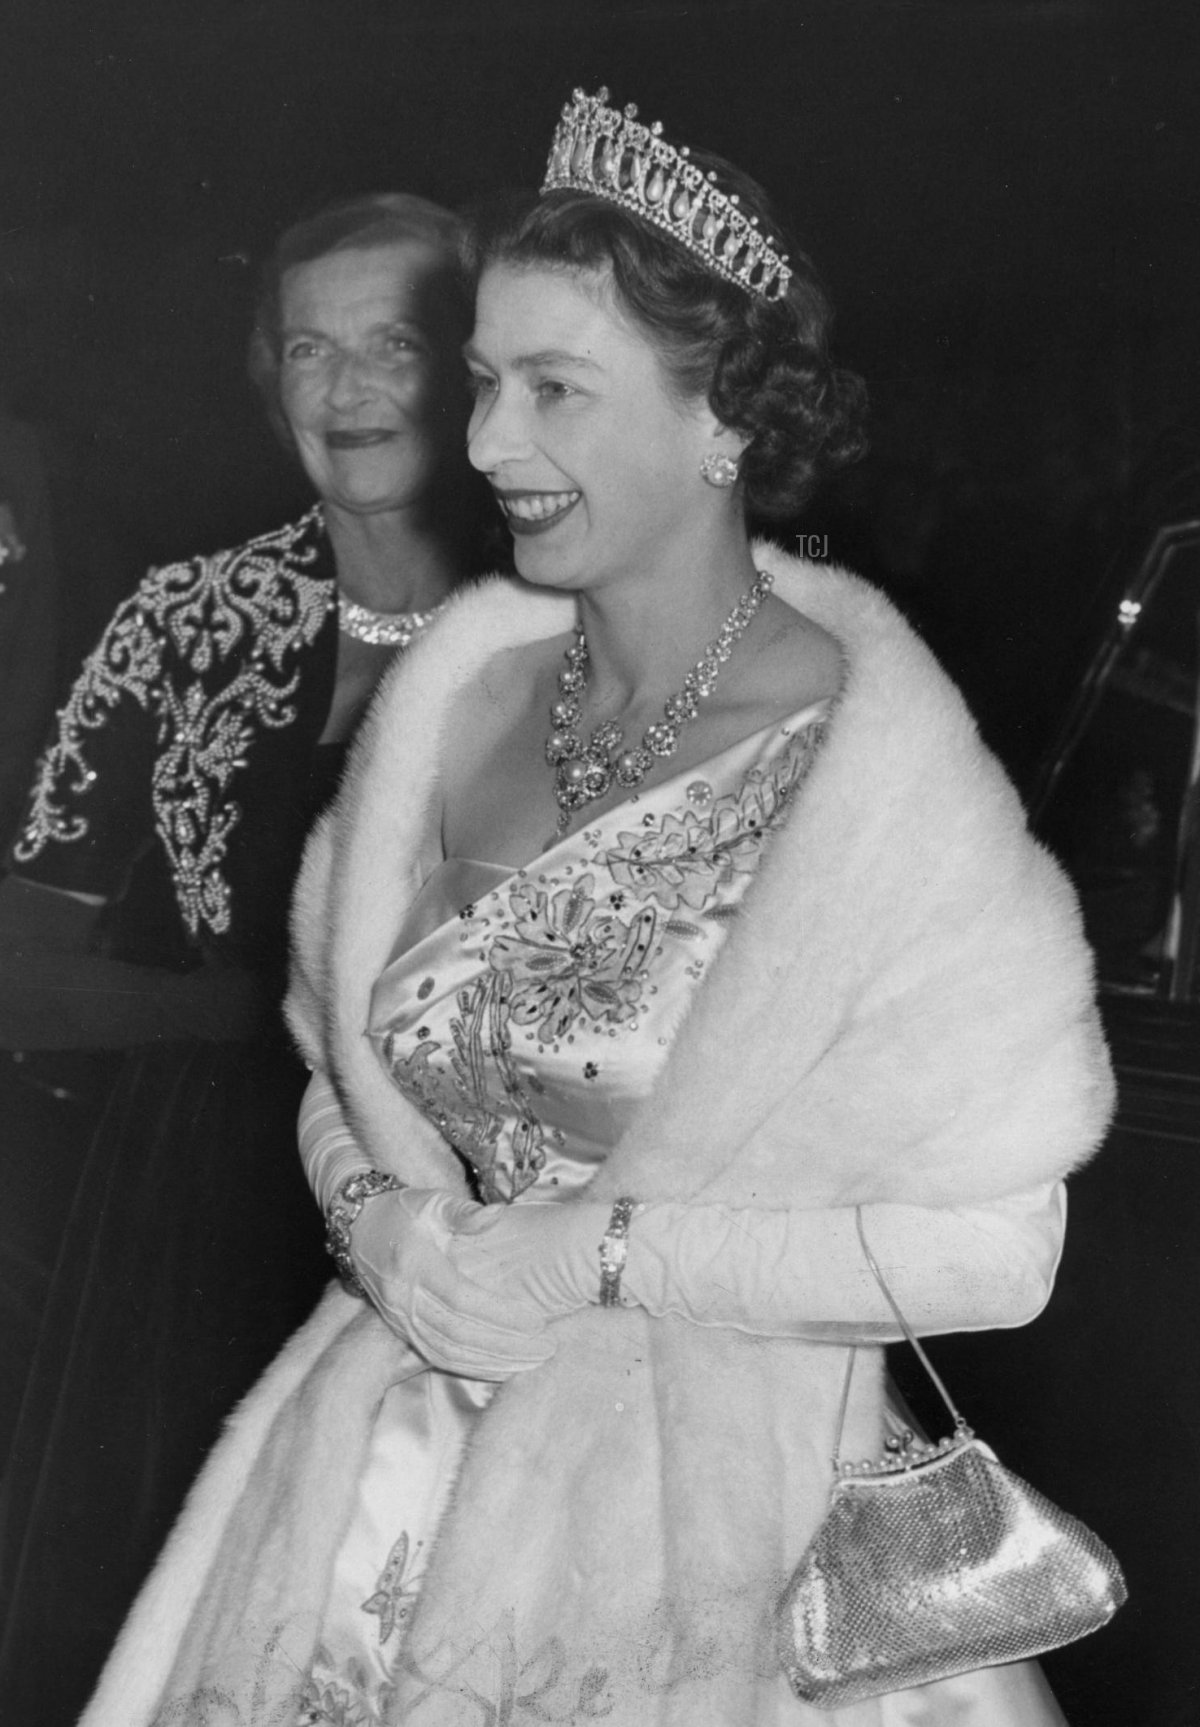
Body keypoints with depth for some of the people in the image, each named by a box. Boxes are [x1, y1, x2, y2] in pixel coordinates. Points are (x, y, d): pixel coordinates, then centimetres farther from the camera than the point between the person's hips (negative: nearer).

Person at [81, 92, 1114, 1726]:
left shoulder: (874, 764, -16)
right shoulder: (467, 688, -2)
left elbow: (990, 1245, -16)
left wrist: (599, 1253, -18)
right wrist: (379, 1213, -11)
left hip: (704, 1510, -4)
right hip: (400, 1466, 5)